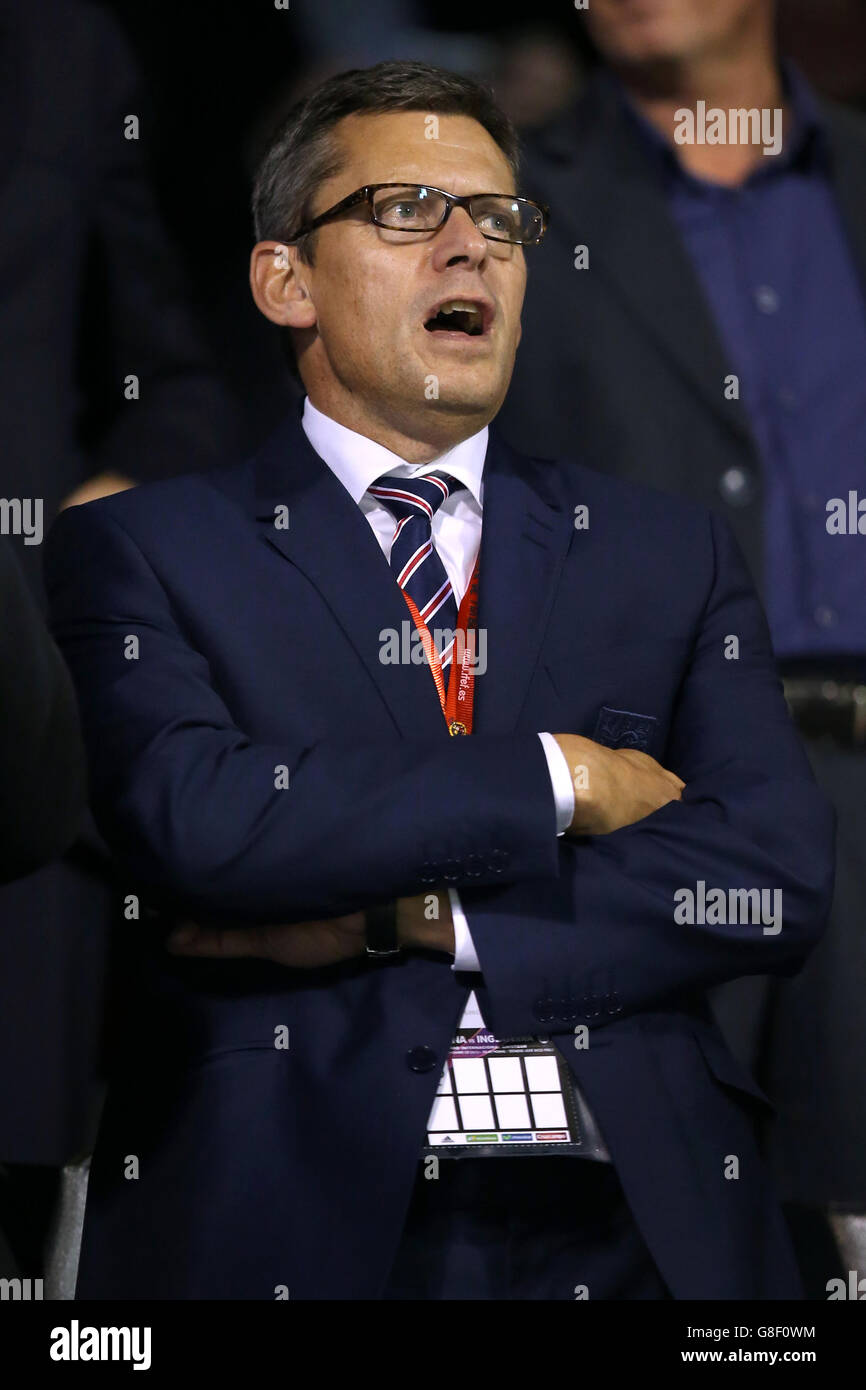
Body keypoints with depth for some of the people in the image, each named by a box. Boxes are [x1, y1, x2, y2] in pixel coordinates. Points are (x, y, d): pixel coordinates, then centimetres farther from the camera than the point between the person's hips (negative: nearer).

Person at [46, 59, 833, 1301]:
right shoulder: (144, 550, 5)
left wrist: (406, 922, -9)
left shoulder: (668, 556, 13)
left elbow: (776, 877, -1)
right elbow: (191, 823, -13)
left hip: (633, 1229, 2)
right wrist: (553, 776, -9)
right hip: (288, 1229, -2)